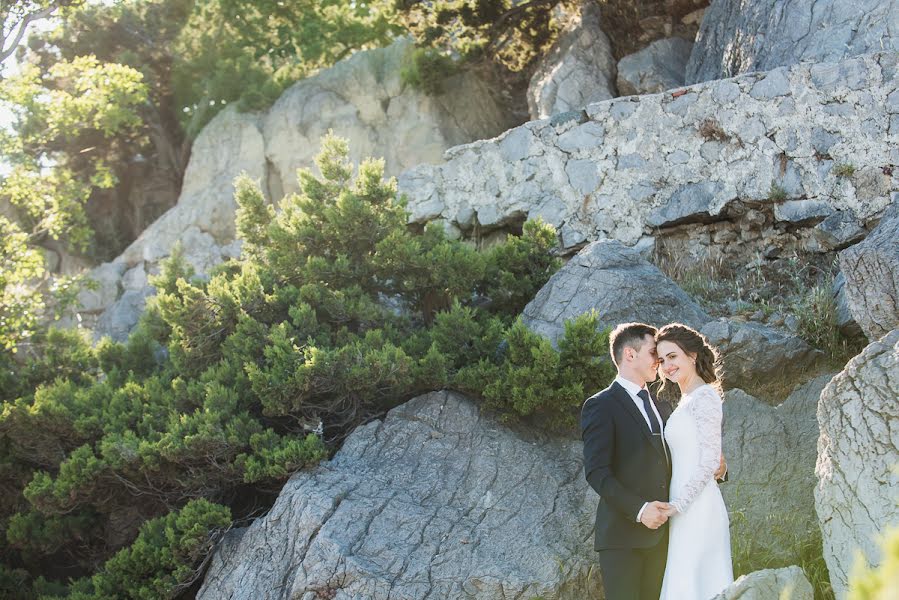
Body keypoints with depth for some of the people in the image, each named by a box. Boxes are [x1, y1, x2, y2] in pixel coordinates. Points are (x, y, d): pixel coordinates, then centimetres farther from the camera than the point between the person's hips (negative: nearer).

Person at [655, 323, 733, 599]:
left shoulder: (704, 396, -9)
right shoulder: (686, 401, 18)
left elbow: (710, 461, -15)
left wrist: (678, 504, -18)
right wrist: (675, 505, 11)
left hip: (696, 510, -9)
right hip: (685, 511, 9)